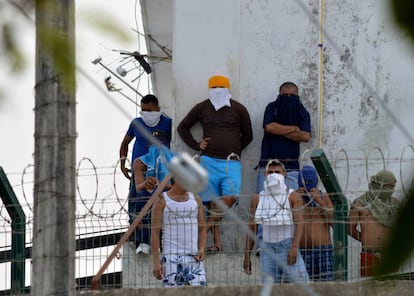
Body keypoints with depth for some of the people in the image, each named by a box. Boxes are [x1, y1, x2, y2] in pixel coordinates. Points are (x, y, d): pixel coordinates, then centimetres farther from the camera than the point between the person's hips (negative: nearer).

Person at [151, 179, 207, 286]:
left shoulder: (196, 200, 14)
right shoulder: (162, 200, 2)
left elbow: (202, 228, 18)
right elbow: (155, 232, -1)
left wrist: (202, 249, -1)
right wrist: (156, 261, -9)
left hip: (194, 257, 3)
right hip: (172, 256, -3)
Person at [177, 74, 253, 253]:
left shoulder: (238, 109, 7)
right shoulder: (202, 108, 11)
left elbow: (248, 136, 14)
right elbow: (182, 127, 21)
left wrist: (234, 150, 10)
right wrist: (196, 145, 11)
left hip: (231, 162, -1)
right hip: (209, 161, 1)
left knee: (231, 196, -22)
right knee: (212, 201, -3)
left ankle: (208, 225, -7)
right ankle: (216, 241, 1)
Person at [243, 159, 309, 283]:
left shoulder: (293, 197, 2)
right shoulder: (257, 199, 12)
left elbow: (299, 223, -7)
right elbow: (252, 228, 14)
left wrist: (294, 248, -21)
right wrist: (247, 256, 10)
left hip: (288, 246, -3)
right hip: (267, 249, 3)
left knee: (299, 282, -13)